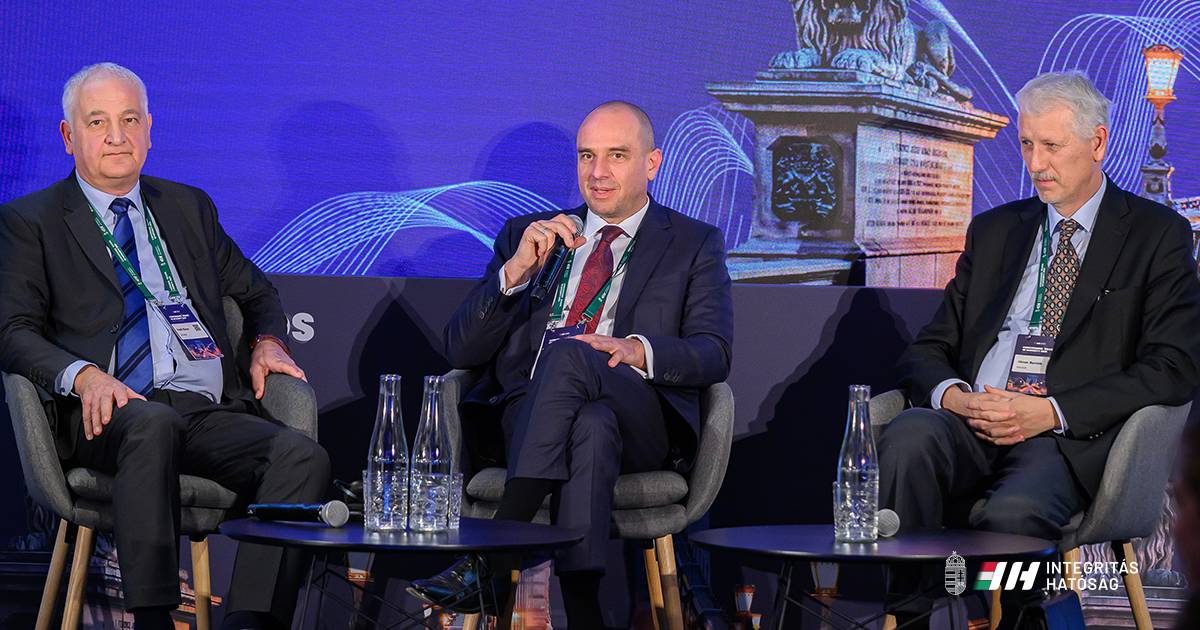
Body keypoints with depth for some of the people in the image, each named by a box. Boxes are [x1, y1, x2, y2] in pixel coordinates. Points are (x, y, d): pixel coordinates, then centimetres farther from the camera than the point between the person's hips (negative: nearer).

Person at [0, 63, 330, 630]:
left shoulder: (189, 208, 26)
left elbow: (256, 291, 35)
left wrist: (268, 341, 11)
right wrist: (84, 375, -17)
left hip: (211, 413, 4)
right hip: (112, 412, -4)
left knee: (303, 456, -26)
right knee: (153, 424, -41)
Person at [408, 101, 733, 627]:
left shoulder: (694, 245, 18)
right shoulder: (526, 234, 22)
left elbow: (713, 354, 2)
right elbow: (461, 350, 12)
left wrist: (639, 350, -20)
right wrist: (516, 270, -5)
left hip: (641, 425, -1)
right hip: (525, 419, 2)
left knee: (567, 354, -35)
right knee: (590, 429, -37)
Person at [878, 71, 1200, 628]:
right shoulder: (993, 231, 23)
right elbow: (928, 350, 19)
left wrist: (1052, 412, -13)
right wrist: (952, 395, -8)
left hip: (1067, 438, -4)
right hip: (970, 426, 4)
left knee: (1014, 513, -38)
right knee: (910, 434, -31)